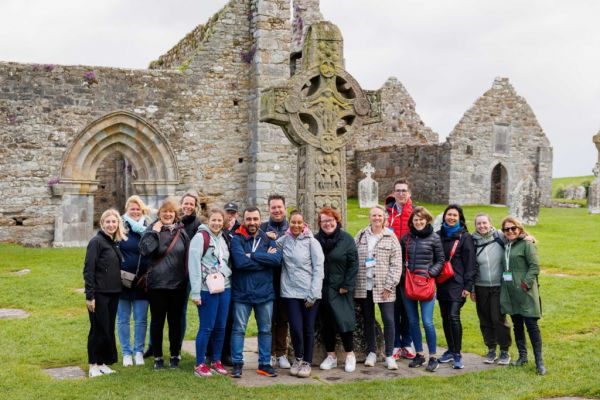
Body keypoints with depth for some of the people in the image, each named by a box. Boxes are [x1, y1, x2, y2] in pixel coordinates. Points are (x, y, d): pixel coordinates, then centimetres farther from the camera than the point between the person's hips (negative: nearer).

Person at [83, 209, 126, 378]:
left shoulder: (115, 243, 12)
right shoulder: (96, 241, -10)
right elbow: (88, 270, -14)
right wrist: (89, 295, -17)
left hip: (113, 294, 7)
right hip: (99, 294, -7)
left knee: (109, 329, 11)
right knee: (99, 329, 0)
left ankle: (103, 363, 20)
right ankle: (94, 365, 10)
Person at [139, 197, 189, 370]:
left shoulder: (181, 231, 5)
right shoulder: (153, 230, -3)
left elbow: (187, 255, 9)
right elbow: (144, 250, -20)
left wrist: (186, 278, 6)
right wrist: (154, 232, -21)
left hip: (178, 284, 2)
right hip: (157, 284, -2)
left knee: (175, 321, 10)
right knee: (157, 321, 6)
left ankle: (175, 356, 22)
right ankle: (157, 357, 17)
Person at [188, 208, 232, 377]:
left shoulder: (223, 238, 14)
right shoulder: (200, 237, -8)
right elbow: (194, 264, -13)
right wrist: (195, 292, -17)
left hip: (224, 287, 7)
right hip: (208, 289, -7)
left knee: (220, 326, 10)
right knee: (207, 327, -3)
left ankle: (216, 361, 22)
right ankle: (200, 364, 7)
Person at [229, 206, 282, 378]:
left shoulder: (268, 239, 5)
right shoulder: (237, 239, -5)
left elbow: (277, 259, -13)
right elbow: (240, 261, -22)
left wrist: (252, 256, -18)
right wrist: (265, 259, -15)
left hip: (265, 292, 3)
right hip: (242, 293, -3)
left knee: (265, 330, 11)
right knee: (238, 329, 2)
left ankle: (264, 364, 21)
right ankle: (237, 363, 13)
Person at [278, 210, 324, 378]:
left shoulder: (311, 242, -3)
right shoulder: (284, 240, 6)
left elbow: (318, 268, -5)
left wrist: (313, 294, -9)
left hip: (309, 293, -1)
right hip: (290, 291, 2)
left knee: (308, 328, 5)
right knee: (296, 327, -5)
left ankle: (307, 362, 19)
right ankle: (298, 358, 19)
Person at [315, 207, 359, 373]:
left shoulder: (347, 239, -2)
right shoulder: (316, 240, 6)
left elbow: (353, 264, -5)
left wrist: (347, 286, -10)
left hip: (341, 289, -3)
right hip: (321, 289, 3)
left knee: (343, 321, -5)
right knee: (326, 323, 8)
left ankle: (350, 354, 11)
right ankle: (330, 356, 20)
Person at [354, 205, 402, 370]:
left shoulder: (391, 238, -1)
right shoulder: (360, 236, 7)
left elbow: (396, 264, -4)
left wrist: (389, 286, -10)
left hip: (383, 287, -2)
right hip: (364, 287, 3)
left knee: (388, 320, -5)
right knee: (368, 320, 11)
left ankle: (389, 356, 6)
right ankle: (371, 352, 24)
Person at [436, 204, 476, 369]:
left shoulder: (465, 236, -2)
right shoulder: (439, 235, 10)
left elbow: (470, 262, -5)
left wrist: (468, 286, -10)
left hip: (457, 284, -5)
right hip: (442, 283, 5)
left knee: (453, 316, -15)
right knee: (445, 317, 10)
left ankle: (457, 354, -7)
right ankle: (451, 350, 23)